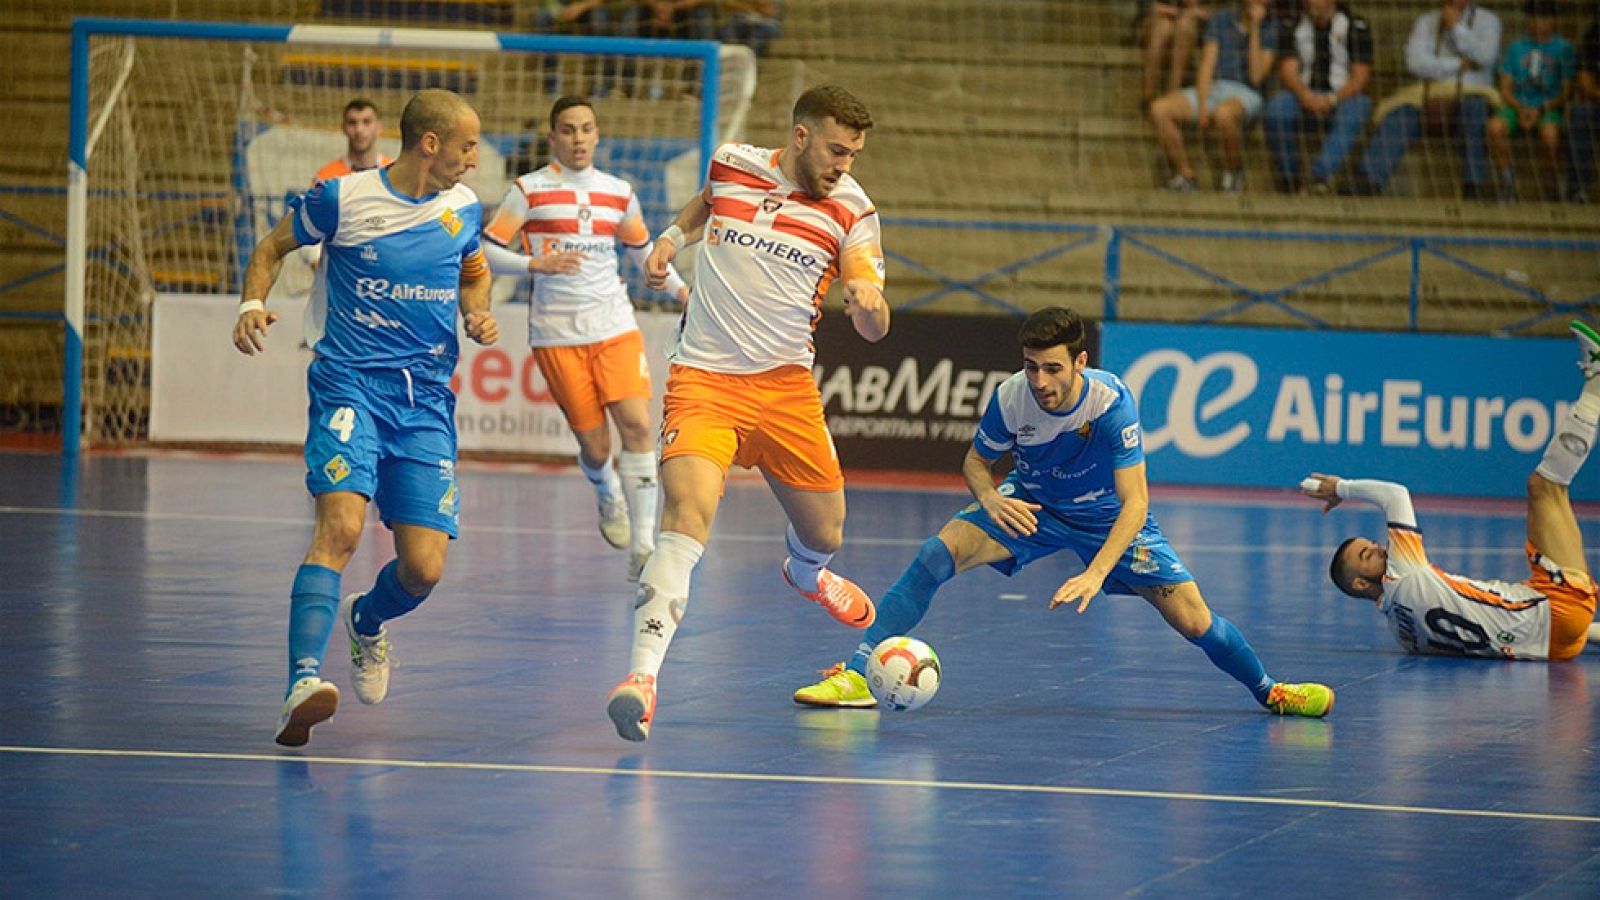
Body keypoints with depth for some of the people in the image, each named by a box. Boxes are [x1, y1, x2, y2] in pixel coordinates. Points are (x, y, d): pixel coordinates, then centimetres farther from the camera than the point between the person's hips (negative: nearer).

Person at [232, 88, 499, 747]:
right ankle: (303, 681, -37)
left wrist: (478, 313, 6)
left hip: (428, 399, 4)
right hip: (350, 384, -4)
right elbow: (272, 248, 10)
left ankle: (365, 621, 34)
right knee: (342, 524, -28)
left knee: (424, 570, -3)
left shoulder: (465, 208, 8)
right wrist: (253, 304, -8)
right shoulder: (342, 198, -4)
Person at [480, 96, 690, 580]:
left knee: (637, 424, -16)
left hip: (616, 326, 3)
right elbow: (487, 251, -3)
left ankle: (642, 545, -13)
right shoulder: (529, 190, -1)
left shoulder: (619, 192, 11)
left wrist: (683, 290, 15)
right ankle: (608, 497, 35)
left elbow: (644, 250, 26)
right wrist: (537, 264, -18)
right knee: (594, 446, -3)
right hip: (557, 333, -3)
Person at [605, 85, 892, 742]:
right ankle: (642, 676, -34)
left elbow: (874, 329, -7)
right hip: (703, 379, -2)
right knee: (689, 508, -26)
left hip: (785, 386, 2)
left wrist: (867, 298, -29)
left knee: (824, 534, 13)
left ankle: (805, 573, 56)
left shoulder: (851, 211, -2)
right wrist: (671, 238, 11)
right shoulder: (731, 165, 0)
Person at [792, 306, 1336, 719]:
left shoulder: (1111, 401, -33)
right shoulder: (1010, 398, -24)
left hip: (1107, 518, -2)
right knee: (940, 552, -23)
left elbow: (1134, 500, -35)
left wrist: (1096, 573, -47)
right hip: (1032, 507, 2)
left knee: (1193, 620, -8)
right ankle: (857, 676, -21)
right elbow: (977, 460, -4)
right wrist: (991, 499, -28)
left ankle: (1268, 691, 22)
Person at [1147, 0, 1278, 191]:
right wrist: (1202, 107, -12)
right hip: (1213, 89, 4)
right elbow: (1207, 66, 2)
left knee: (1224, 113, -41)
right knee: (1159, 109, -21)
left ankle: (1234, 172, -15)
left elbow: (1256, 77, -11)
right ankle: (1185, 174, -9)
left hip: (1245, 95, -4)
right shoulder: (1221, 19, 7)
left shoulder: (1269, 29, 0)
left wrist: (1255, 29, -14)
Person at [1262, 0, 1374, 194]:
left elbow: (1360, 76, -7)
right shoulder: (1292, 27, 6)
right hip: (1305, 97, 2)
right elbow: (1288, 71, -5)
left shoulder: (1356, 26, -1)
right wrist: (1306, 96, -26)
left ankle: (1322, 174, -45)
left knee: (1353, 111, -37)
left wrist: (1332, 99, -24)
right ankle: (1288, 180, -20)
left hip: (1343, 97, -2)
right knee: (1276, 107, -30)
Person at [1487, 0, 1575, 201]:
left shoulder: (1563, 48, 7)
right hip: (1517, 106, 3)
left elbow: (1566, 92, 2)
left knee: (1549, 132, -38)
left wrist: (1540, 110, -13)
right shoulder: (1516, 47, 16)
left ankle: (1552, 193, -20)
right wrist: (1520, 109, -8)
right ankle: (1506, 190, -24)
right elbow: (1505, 89, 12)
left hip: (1549, 108, -3)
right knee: (1495, 126, -32)